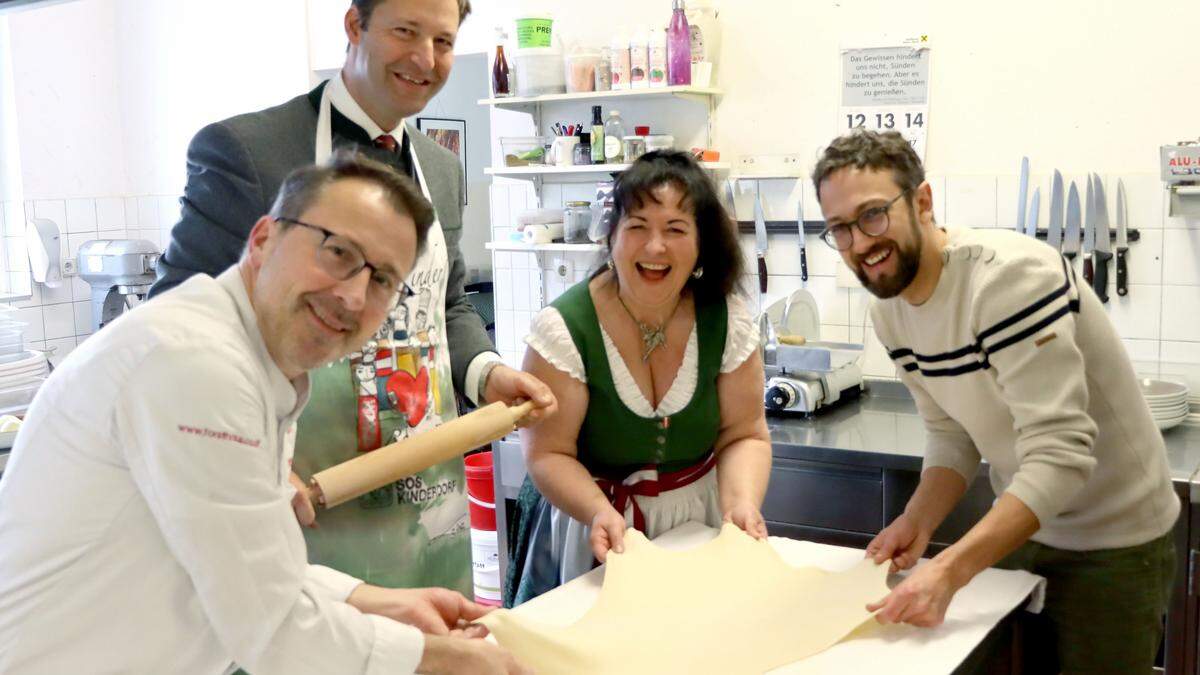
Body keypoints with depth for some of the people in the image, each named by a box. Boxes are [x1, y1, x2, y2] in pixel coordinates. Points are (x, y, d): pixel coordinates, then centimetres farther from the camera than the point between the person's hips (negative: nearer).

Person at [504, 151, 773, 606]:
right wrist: (601, 513, -32)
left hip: (697, 526, 3)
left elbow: (743, 436, -4)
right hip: (587, 522, -2)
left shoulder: (729, 323, -9)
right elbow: (549, 453, -15)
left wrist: (742, 501, -23)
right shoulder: (564, 329, -18)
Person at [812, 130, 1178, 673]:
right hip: (1019, 526, 7)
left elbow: (1060, 456, -34)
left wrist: (948, 571, -42)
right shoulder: (889, 312, -4)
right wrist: (918, 521, -15)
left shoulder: (1010, 275, -29)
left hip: (1111, 542, -6)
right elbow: (952, 437, 4)